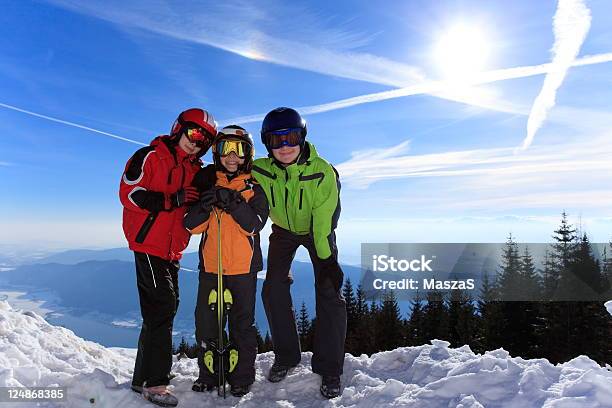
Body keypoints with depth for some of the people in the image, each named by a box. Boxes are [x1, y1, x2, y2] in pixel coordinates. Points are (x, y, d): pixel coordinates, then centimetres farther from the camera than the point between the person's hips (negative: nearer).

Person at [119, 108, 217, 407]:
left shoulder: (196, 170, 14)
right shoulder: (150, 157, -5)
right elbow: (129, 193, -14)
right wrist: (173, 199, -21)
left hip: (173, 249, 8)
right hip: (149, 244, -7)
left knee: (165, 307, 10)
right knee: (162, 306, -11)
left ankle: (144, 377, 23)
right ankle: (155, 383, -1)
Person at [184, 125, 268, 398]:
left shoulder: (255, 187, 2)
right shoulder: (207, 183, 8)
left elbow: (254, 224, -11)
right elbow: (191, 225, 2)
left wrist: (233, 203, -24)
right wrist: (204, 207, -18)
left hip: (243, 267, -2)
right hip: (210, 266, 2)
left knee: (242, 324, 5)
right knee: (206, 322, 8)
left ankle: (242, 378, 21)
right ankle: (208, 375, 27)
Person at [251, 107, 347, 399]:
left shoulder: (323, 172, -30)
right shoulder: (260, 171, -23)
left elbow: (324, 220, -26)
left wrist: (327, 259, -25)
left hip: (316, 231, -2)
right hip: (283, 229, 3)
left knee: (329, 293, -13)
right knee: (274, 290, -5)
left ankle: (329, 369, 2)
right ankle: (286, 356, 16)